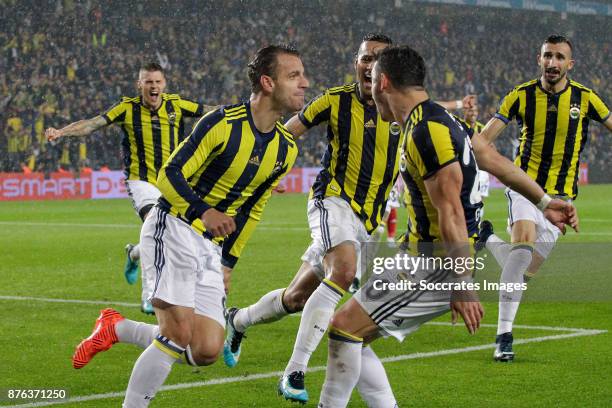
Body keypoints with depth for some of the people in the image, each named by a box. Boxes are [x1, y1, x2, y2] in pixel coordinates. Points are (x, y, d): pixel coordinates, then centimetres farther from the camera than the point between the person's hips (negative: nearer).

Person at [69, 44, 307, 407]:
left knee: (208, 350, -4)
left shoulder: (286, 149, 6)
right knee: (179, 333, -20)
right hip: (173, 230, -7)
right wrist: (204, 212, -31)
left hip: (211, 247, 7)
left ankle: (117, 329, 15)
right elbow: (170, 174, -15)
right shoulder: (224, 123, -14)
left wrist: (229, 263, 15)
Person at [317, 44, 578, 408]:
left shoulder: (427, 132, -20)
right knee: (351, 336, 8)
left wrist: (462, 284, -24)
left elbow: (450, 212, -23)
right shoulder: (441, 118, 11)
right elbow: (495, 160, 21)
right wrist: (545, 201, 31)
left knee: (345, 326, -10)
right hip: (425, 257, 10)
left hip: (438, 266, -10)